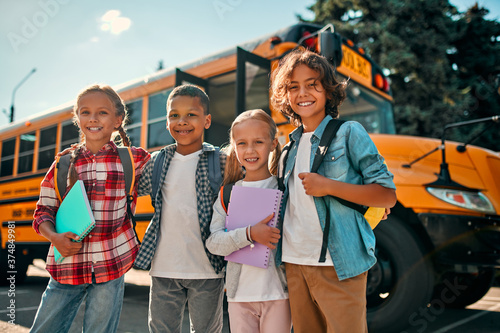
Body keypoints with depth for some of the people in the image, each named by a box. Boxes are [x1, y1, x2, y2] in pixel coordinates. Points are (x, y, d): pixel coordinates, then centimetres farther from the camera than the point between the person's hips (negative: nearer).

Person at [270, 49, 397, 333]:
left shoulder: (349, 133, -4)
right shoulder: (290, 146, 13)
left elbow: (388, 195, -8)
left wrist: (329, 186, -18)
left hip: (339, 266, -5)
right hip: (295, 265, 6)